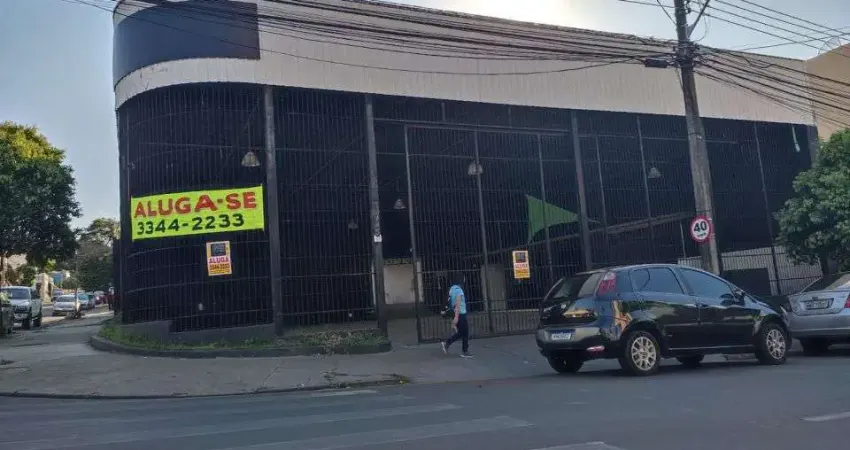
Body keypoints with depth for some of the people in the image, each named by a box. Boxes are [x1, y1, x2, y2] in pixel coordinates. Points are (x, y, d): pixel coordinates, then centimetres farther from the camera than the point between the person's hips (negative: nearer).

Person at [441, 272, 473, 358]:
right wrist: (456, 317, -28)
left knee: (460, 333, 17)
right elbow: (458, 304, -23)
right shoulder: (458, 290, -17)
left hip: (456, 314, 9)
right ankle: (465, 352, 11)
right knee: (465, 333, 4)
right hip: (460, 314, -9)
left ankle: (446, 343, 9)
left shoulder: (452, 289, 11)